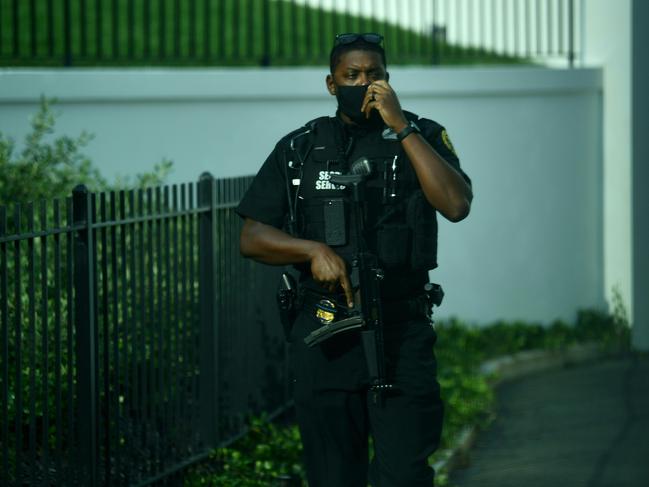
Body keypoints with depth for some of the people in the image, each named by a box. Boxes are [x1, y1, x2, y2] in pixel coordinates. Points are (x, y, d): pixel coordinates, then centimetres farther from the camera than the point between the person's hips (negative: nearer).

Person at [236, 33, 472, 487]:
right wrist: (313, 250, -11)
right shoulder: (298, 150, 9)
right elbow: (252, 238, 7)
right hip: (323, 335, 2)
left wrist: (400, 126, -15)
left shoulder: (422, 137, 4)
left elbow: (456, 205, -15)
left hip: (401, 334, -2)